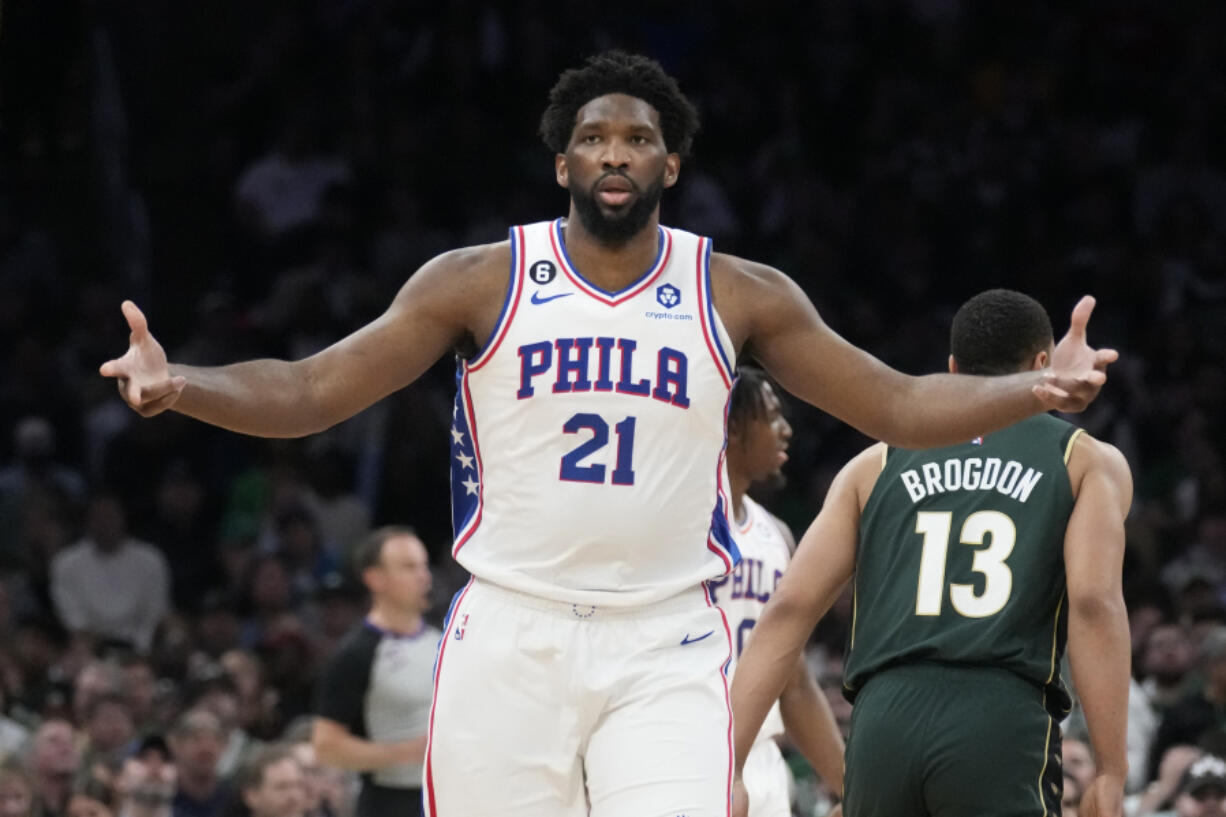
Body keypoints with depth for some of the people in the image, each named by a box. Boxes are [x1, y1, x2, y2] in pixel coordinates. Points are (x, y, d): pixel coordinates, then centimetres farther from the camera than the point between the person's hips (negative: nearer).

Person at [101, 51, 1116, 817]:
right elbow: (309, 391, -1)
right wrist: (180, 388, -19)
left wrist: (1034, 391, -11)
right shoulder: (480, 283, 1)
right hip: (510, 636, 0)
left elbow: (898, 407, 5)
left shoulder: (739, 296, 4)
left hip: (666, 647, 0)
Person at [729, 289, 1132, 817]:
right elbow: (1094, 604, -3)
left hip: (884, 719, 3)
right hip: (1003, 730, -3)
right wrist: (1111, 772, -4)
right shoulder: (1087, 462, 14)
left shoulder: (877, 465, 22)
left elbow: (789, 610, 12)